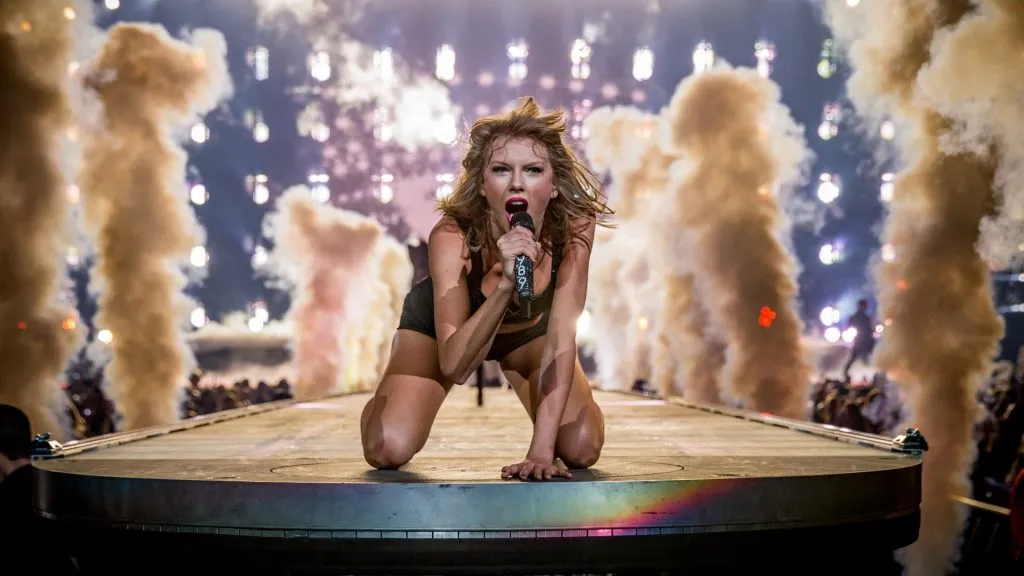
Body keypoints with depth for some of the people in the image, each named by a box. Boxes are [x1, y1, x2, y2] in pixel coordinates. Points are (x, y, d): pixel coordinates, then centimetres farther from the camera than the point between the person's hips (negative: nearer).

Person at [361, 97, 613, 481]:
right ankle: (389, 401, 16)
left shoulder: (574, 227, -33)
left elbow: (561, 341, -31)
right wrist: (506, 284, -57)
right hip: (439, 326, -2)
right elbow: (453, 366, -43)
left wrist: (541, 450, -38)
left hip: (529, 330, 2)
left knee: (582, 450, -14)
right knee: (387, 451, -20)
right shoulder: (452, 236, -38)